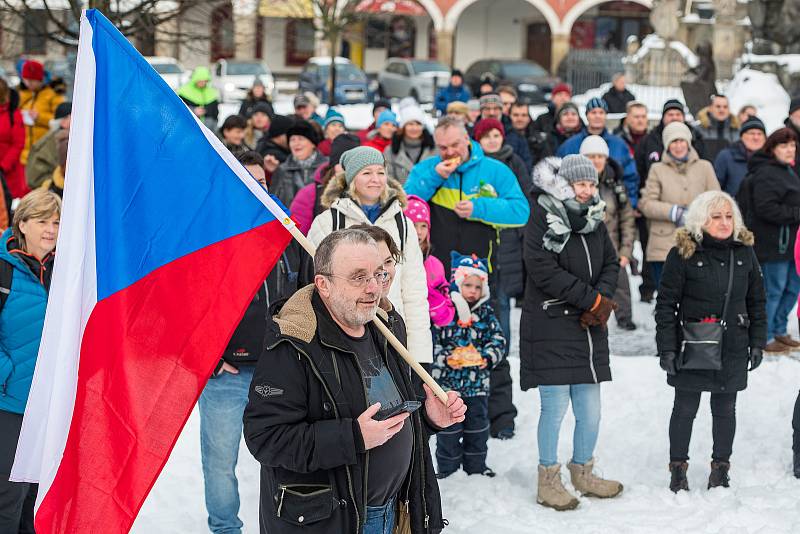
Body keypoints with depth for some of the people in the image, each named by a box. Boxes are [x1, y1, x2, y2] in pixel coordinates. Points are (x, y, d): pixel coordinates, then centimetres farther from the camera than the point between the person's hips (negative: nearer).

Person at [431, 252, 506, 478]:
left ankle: (476, 466, 27)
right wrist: (445, 358, -24)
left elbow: (499, 340, 4)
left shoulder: (486, 314, 4)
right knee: (448, 428, 5)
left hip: (477, 382, 4)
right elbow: (430, 342, -10)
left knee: (478, 426, 13)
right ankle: (447, 468, 18)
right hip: (447, 382, -4)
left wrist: (488, 357, -14)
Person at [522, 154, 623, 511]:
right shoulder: (544, 218, -10)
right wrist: (593, 300, -15)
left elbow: (611, 263, 14)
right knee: (555, 405, -4)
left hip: (588, 326, 6)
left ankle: (582, 472, 28)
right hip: (550, 326, -6)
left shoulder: (594, 219, 12)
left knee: (590, 408, 9)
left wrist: (602, 300, -7)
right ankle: (548, 481, 10)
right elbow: (543, 269, -18)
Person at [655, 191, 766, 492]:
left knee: (725, 409, 12)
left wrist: (757, 343, 9)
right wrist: (667, 348, -10)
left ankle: (721, 467, 25)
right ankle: (678, 467, 22)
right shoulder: (682, 254, -9)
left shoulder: (744, 253, 4)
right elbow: (666, 304, -6)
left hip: (732, 350, 3)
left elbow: (756, 301, 12)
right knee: (685, 409, 8)